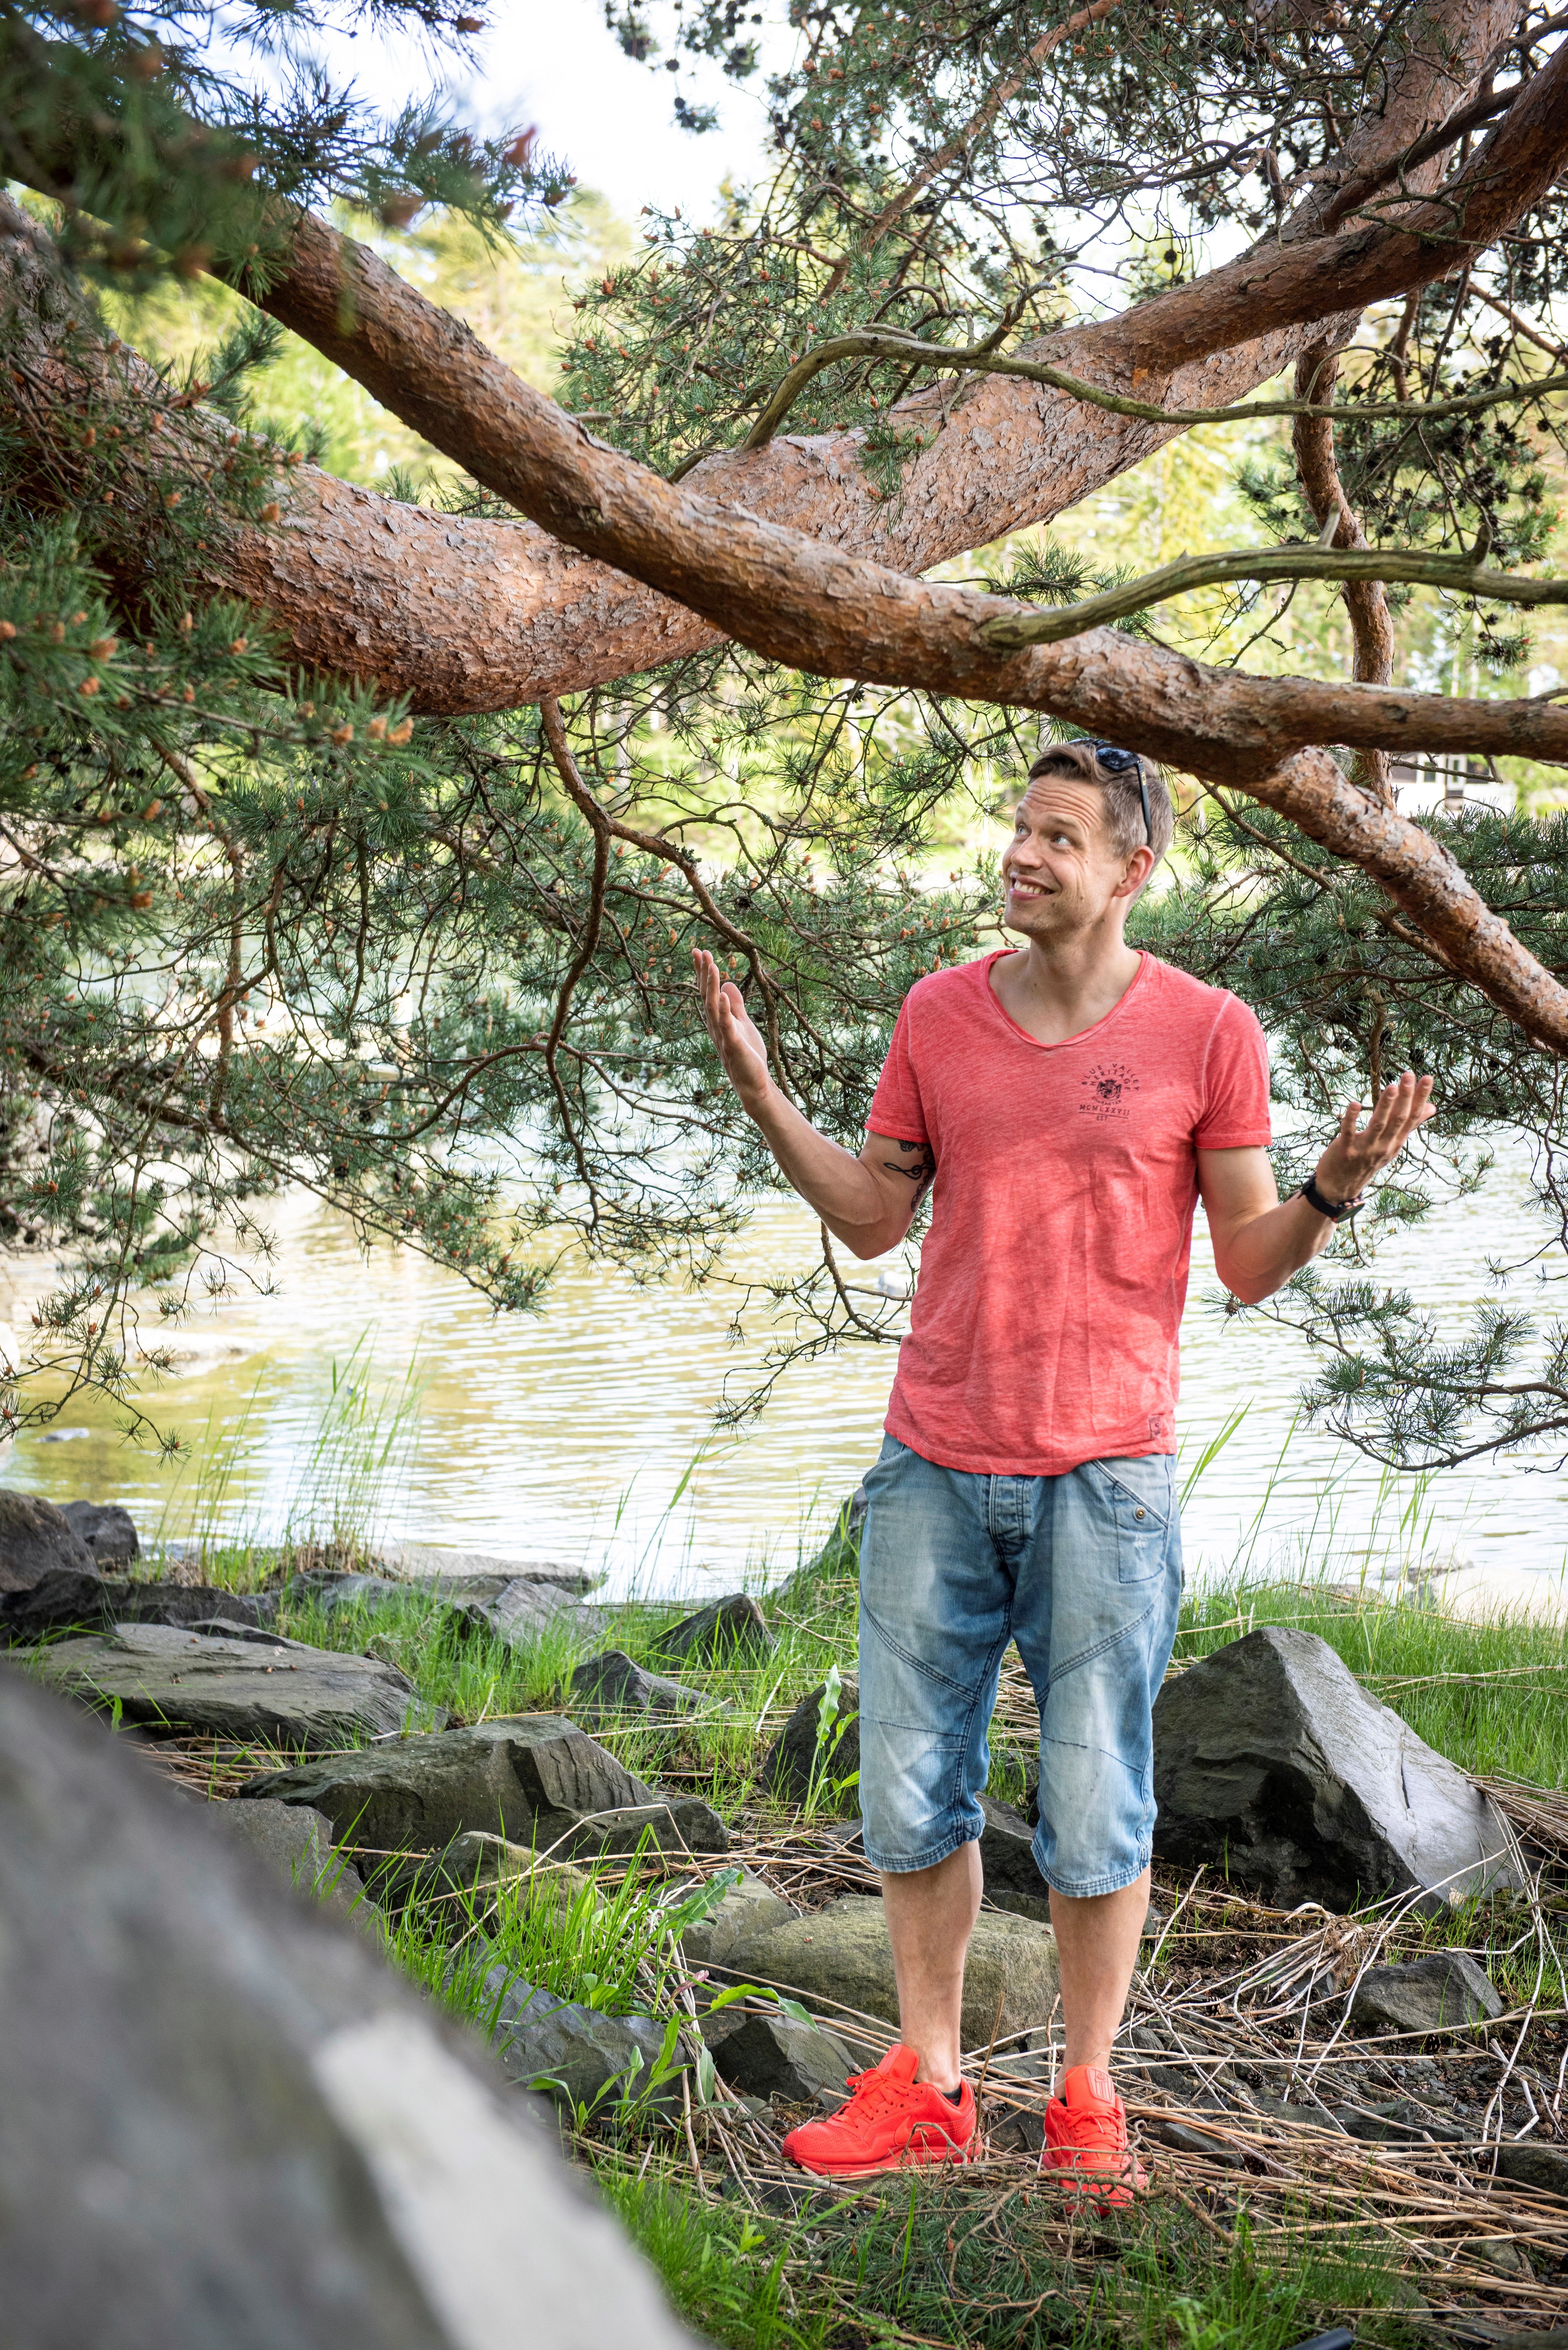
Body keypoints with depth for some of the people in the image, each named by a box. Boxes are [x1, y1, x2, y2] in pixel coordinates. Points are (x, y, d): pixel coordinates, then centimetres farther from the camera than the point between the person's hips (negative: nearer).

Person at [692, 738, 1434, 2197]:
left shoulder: (1207, 1035, -2)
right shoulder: (938, 1016, 7)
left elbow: (1251, 1265, 1)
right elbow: (873, 1218, 14)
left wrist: (1337, 1189, -17)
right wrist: (762, 1098, 6)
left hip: (1105, 1474, -3)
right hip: (934, 1470, 3)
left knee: (1096, 1814, 0)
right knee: (911, 1798, 7)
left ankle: (1087, 2106, 15)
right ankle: (925, 2092, 21)